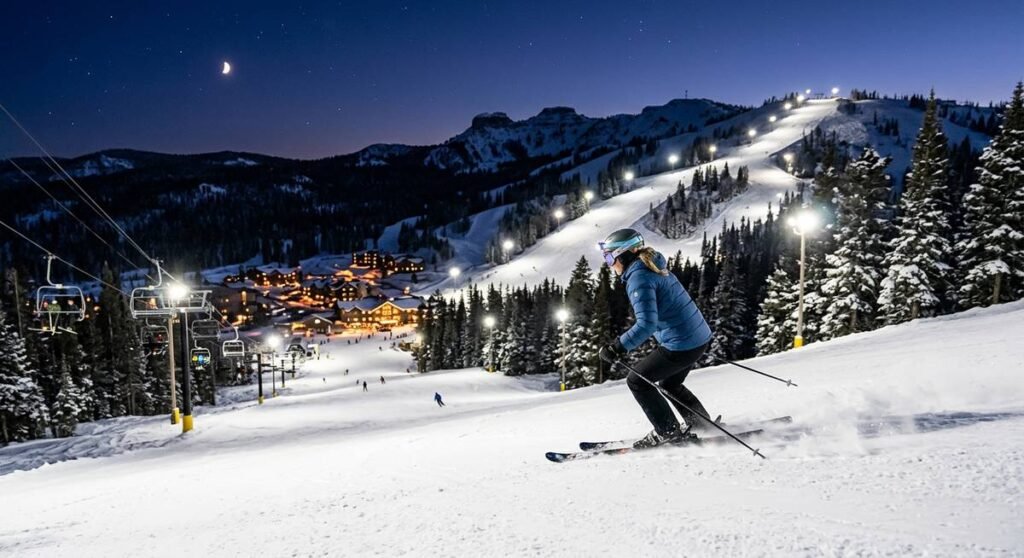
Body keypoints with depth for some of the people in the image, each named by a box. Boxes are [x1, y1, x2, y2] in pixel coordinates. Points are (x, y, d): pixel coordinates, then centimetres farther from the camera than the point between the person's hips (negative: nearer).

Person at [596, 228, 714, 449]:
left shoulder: (638, 277, -18)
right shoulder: (653, 267, 11)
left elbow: (646, 325, -27)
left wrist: (617, 348, -22)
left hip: (680, 344, -9)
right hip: (701, 338, 10)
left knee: (637, 381, 5)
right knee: (669, 384, 27)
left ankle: (668, 432, 10)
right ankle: (702, 425, 30)